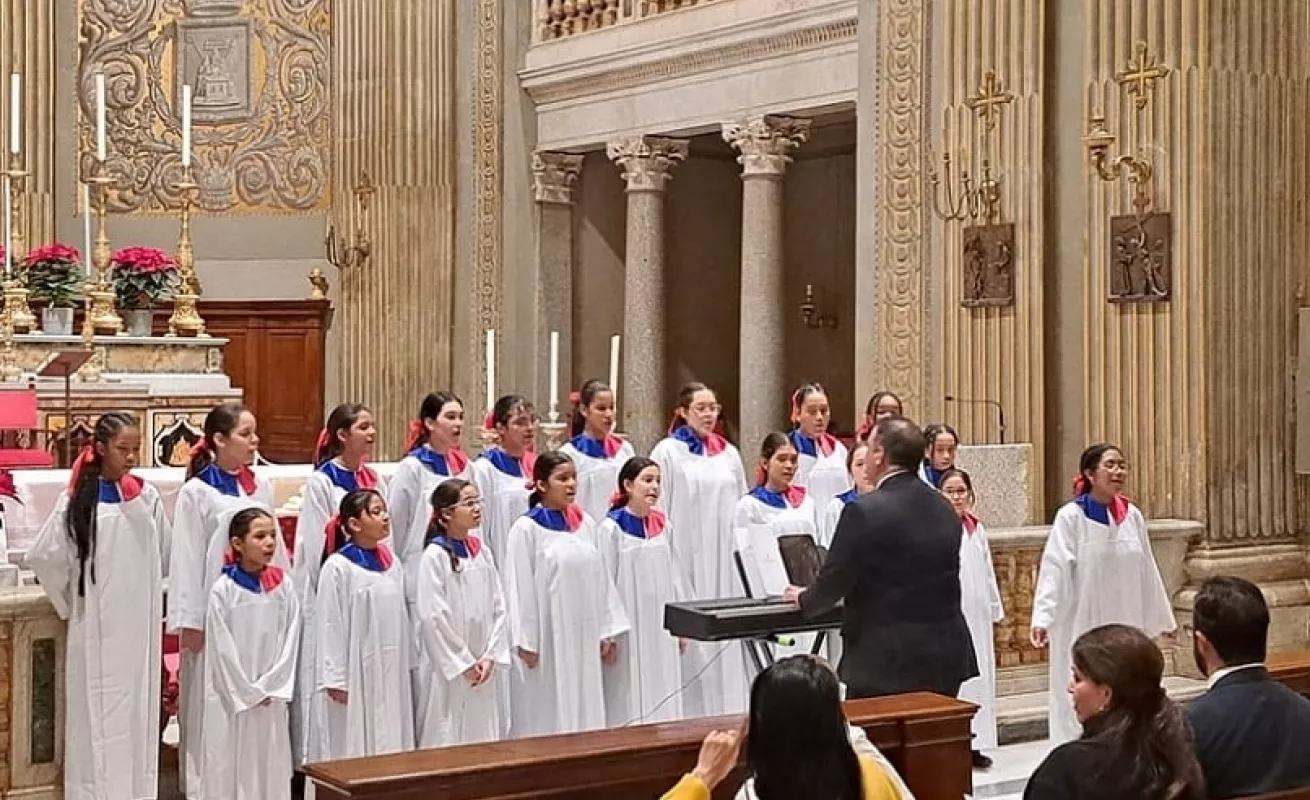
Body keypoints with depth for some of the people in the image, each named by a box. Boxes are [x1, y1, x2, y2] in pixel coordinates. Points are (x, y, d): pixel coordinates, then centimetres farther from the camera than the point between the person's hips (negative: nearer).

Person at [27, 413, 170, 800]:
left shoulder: (147, 496, 1)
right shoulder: (77, 498, -3)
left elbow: (163, 556, 2)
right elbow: (43, 557, 0)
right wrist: (70, 602, 8)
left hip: (139, 624, 2)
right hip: (97, 627, -2)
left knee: (138, 711, 7)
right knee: (97, 714, 1)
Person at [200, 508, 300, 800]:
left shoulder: (282, 586, 3)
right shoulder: (223, 589, -7)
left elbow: (290, 639, 2)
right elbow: (223, 648, -8)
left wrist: (268, 687, -6)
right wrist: (248, 693, -8)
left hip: (272, 697, 3)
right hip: (232, 698, -3)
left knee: (271, 766, 6)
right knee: (231, 768, 0)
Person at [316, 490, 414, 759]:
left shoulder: (391, 563, 8)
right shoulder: (338, 567, -11)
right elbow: (331, 626, -11)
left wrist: (406, 665, 12)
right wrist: (336, 680, -13)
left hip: (391, 671, 6)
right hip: (357, 673, -6)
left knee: (392, 739, 10)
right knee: (356, 745, 0)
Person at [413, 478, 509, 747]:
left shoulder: (482, 553, 7)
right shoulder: (435, 556, -11)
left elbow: (499, 609, 7)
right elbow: (433, 617, -13)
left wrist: (491, 657, -3)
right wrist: (463, 664, -11)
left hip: (483, 672, 5)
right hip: (449, 669, -5)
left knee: (483, 731, 9)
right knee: (448, 736, -1)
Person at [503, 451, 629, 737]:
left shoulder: (585, 523, 8)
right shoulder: (527, 528, -8)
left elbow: (600, 578, 10)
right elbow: (520, 587, -9)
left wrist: (608, 631, 7)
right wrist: (526, 642, -12)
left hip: (584, 634, 5)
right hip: (547, 636, -5)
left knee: (585, 707, 8)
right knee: (547, 716, 1)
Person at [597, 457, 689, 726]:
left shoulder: (661, 524, 8)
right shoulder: (612, 527, -9)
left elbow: (673, 575, 12)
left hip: (661, 627, 6)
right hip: (628, 627, -5)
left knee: (663, 698, 7)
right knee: (630, 703, -1)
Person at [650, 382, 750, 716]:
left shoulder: (728, 454, 12)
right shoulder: (667, 453, -2)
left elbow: (742, 510, 15)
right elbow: (658, 512, -4)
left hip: (724, 560, 4)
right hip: (685, 559, -4)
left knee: (727, 643, 3)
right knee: (691, 642, -4)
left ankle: (728, 712, 9)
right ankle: (691, 715, 2)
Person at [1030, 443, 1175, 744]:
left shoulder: (1132, 516, 4)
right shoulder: (1071, 517, -11)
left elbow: (1146, 570, 12)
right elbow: (1054, 569, -16)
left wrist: (1161, 616, 17)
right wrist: (1042, 618, -26)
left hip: (1126, 624, 5)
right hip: (1084, 624, -5)